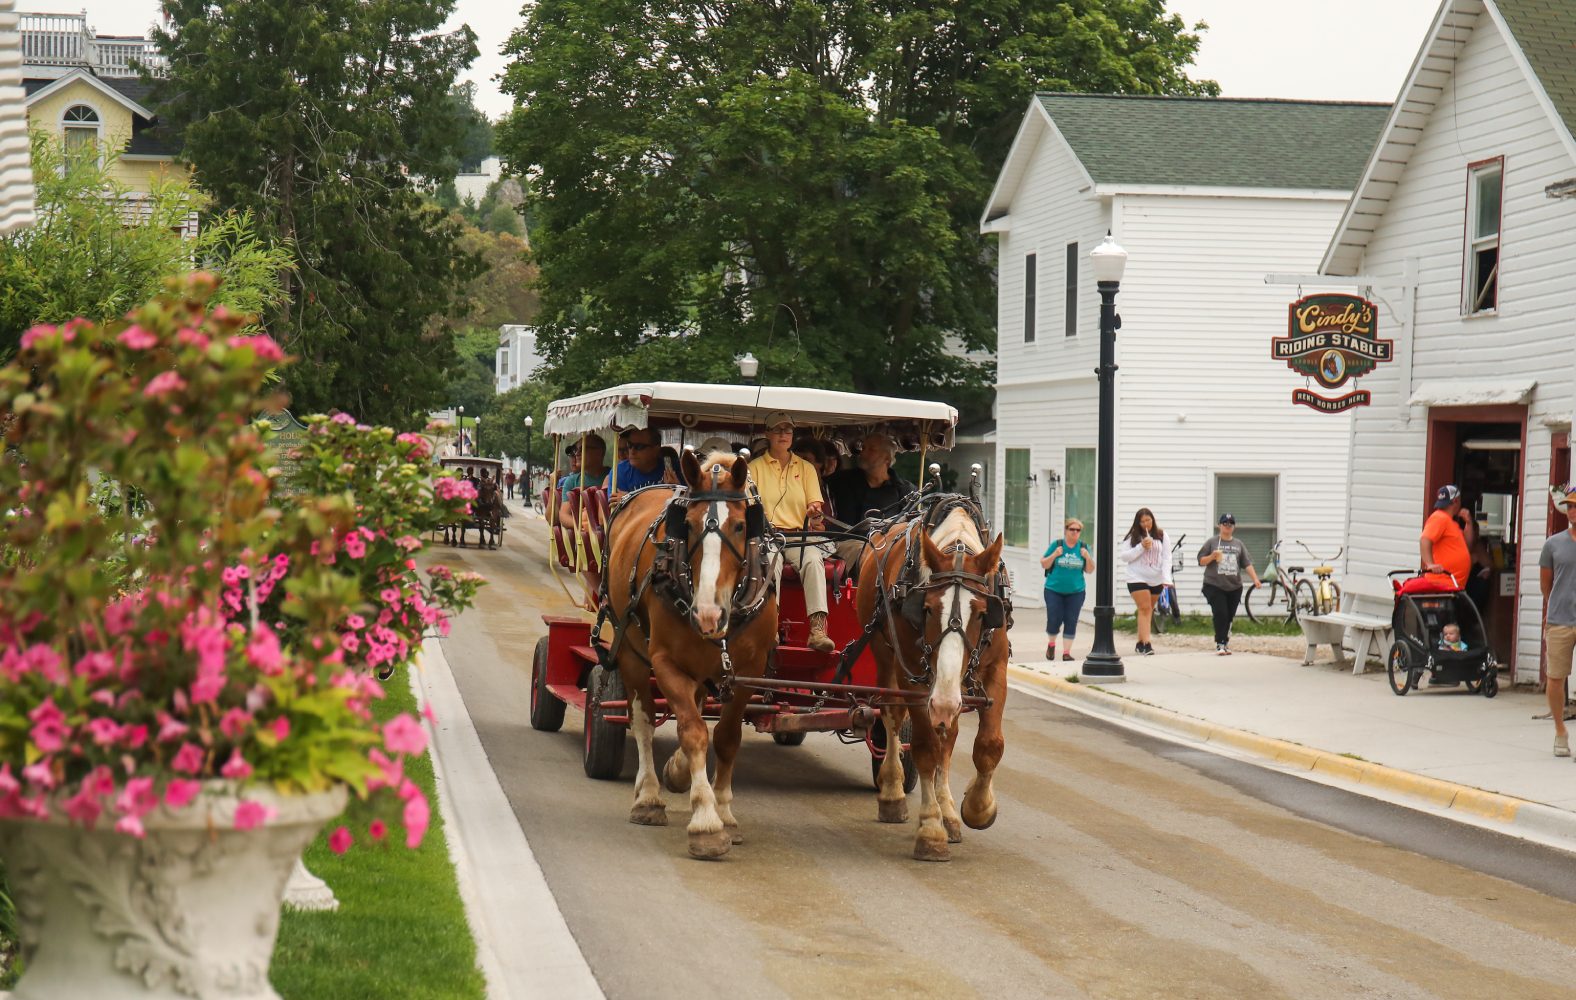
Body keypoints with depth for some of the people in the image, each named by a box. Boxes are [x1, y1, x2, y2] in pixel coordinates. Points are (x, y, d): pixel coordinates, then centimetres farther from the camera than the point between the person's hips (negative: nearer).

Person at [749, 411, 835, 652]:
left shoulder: (806, 468, 19)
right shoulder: (755, 467, 14)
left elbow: (815, 506, 11)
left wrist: (814, 516, -14)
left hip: (800, 535, 2)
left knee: (814, 560, -32)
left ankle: (818, 629, -45)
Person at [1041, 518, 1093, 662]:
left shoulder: (1084, 548, 4)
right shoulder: (1056, 545, -2)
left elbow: (1090, 570, 7)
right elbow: (1044, 565, 1)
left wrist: (1087, 557, -11)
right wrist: (1055, 555, -16)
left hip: (1075, 592, 2)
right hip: (1054, 590, -2)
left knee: (1071, 622, 0)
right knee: (1054, 619, -3)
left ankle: (1066, 652, 8)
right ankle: (1051, 644, 25)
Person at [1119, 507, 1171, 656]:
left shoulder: (1161, 536, 3)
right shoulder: (1132, 537, -1)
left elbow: (1166, 557, 0)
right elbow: (1124, 556, -6)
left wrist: (1166, 577, -12)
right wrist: (1141, 547, -17)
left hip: (1156, 580, 3)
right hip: (1137, 578, -3)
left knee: (1148, 610, 10)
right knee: (1145, 609, -13)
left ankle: (1140, 644, 19)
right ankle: (1146, 644, -18)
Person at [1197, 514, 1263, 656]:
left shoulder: (1239, 545, 14)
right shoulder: (1212, 542, 5)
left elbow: (1247, 563, 9)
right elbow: (1201, 561, 5)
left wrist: (1255, 578, -4)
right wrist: (1212, 556, -14)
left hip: (1234, 587, 3)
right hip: (1215, 586, -3)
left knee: (1229, 616, 5)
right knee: (1220, 614, -13)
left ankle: (1225, 642, 15)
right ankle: (1220, 644, -11)